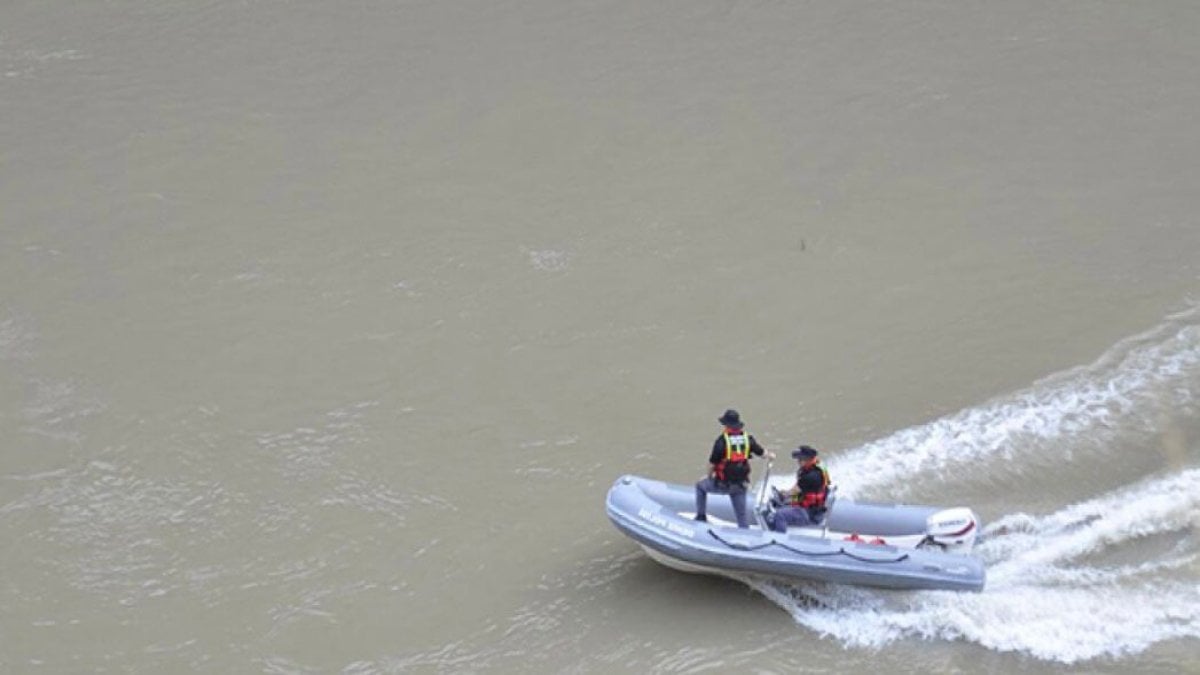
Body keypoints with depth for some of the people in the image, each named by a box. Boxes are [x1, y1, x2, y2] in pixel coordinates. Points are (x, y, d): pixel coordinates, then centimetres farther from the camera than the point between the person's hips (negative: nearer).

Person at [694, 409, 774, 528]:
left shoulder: (722, 440, -18)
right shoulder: (747, 439, -3)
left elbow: (712, 462, -15)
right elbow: (761, 452, 14)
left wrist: (709, 476, 6)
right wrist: (770, 455, 38)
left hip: (722, 484, -4)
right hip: (740, 484, 4)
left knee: (700, 486, 25)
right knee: (741, 515, 13)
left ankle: (701, 515, 24)